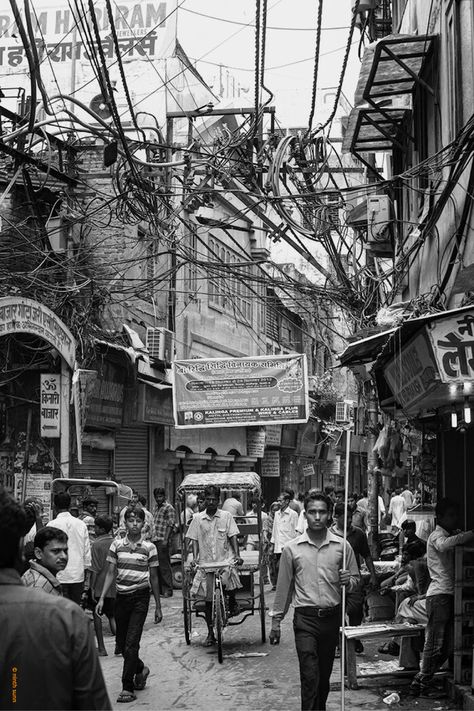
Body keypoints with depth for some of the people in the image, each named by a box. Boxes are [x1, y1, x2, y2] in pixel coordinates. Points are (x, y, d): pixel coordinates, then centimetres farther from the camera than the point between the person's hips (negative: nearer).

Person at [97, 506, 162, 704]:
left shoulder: (149, 547, -1)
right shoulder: (116, 544, 3)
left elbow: (153, 578, 5)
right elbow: (111, 573, 5)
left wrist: (158, 607, 8)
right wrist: (102, 598, -4)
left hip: (140, 597, -3)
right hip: (121, 597, 3)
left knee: (131, 643, -9)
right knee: (121, 642, 11)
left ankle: (128, 688, -2)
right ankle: (140, 669, 38)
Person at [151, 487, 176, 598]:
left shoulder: (168, 508, -7)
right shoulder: (156, 507, 18)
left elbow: (171, 525, -12)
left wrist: (166, 539, -18)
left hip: (163, 540, -8)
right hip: (155, 539, 8)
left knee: (164, 566, -6)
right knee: (156, 566, 11)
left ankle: (168, 589, -3)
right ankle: (158, 588, 19)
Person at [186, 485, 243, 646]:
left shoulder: (226, 516, 3)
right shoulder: (197, 518, 5)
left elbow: (233, 537, 1)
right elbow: (194, 540, 6)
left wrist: (237, 555, -12)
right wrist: (195, 557, -8)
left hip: (225, 560, -2)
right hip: (205, 563, 2)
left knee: (228, 577, -33)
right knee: (208, 599, 6)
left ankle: (232, 601, 1)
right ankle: (210, 634, 18)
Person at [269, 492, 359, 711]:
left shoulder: (342, 546, 2)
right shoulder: (291, 548, 0)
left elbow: (355, 578, 12)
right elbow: (284, 586, 6)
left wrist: (348, 581, -12)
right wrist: (276, 621, 7)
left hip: (332, 617, 2)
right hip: (305, 619, -2)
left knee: (324, 674, 13)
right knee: (310, 675, -10)